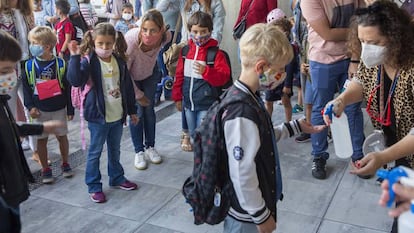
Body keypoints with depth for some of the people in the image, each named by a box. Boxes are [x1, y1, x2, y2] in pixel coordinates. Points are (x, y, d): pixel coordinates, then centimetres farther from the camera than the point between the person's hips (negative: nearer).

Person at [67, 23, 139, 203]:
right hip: (98, 115, -5)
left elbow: (128, 87, 9)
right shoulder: (89, 62, -13)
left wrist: (132, 111, 12)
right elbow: (76, 80, -30)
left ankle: (117, 178, 39)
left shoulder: (120, 61, 1)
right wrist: (75, 57, -36)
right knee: (95, 152, 8)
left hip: (118, 115, 5)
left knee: (115, 150, 21)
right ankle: (94, 186, 20)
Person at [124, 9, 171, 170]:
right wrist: (138, 94, -16)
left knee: (149, 109, 7)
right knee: (136, 113, -4)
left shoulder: (166, 36, -31)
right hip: (130, 77, -3)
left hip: (150, 73, 3)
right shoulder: (131, 41, -41)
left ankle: (150, 147, 25)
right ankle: (139, 152, 12)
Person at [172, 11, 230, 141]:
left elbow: (223, 77, -16)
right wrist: (177, 97, 12)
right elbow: (179, 75, 12)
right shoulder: (185, 50, 5)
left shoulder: (216, 53, -11)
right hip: (188, 103, 6)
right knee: (193, 134, 18)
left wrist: (205, 71, -31)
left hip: (206, 105, -6)